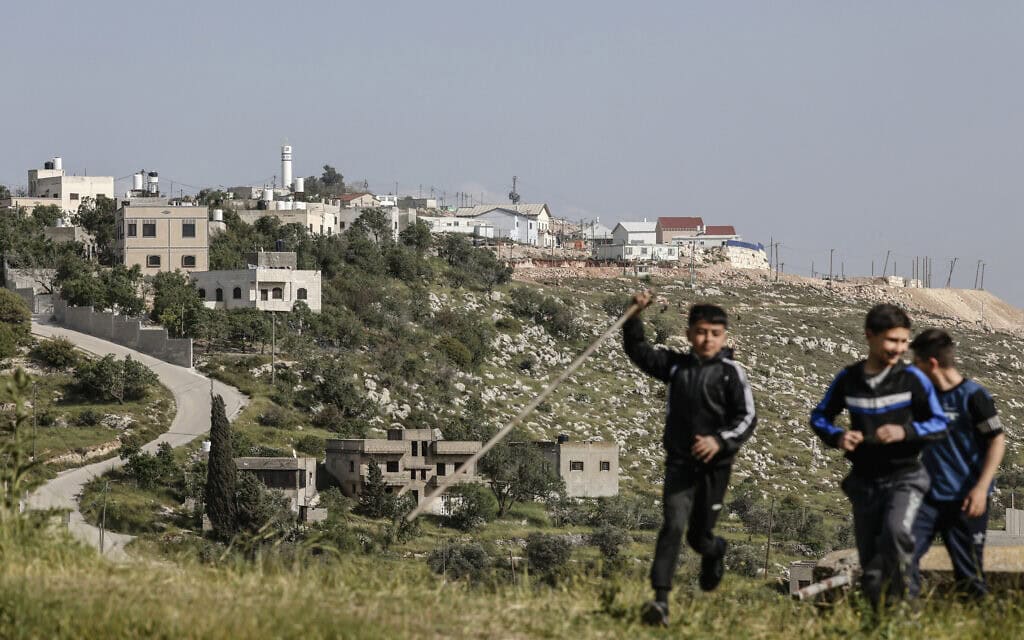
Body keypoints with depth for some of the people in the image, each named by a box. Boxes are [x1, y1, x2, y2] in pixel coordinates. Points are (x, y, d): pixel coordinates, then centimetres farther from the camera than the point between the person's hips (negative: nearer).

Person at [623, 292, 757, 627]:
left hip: (714, 464, -1)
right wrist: (635, 316, 0)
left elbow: (747, 418, -8)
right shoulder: (675, 365, 3)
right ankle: (660, 599, -21)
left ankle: (714, 551, 50)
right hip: (679, 463, 1)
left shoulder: (730, 372, -6)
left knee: (699, 536, 11)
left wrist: (721, 440, -23)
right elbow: (637, 349, 14)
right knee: (673, 525, -17)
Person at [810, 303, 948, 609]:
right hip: (864, 481, 3)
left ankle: (897, 595, -18)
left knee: (896, 530, -32)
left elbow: (940, 424, -2)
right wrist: (837, 437, -9)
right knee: (870, 563, 7)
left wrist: (905, 431, -21)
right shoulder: (848, 379, 1)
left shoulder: (912, 379, -6)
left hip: (904, 477, -3)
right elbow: (820, 416, 14)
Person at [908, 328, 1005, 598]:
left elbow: (998, 441, -10)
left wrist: (981, 488, -17)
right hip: (930, 495, 6)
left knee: (968, 572, -2)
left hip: (965, 501, -6)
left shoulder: (973, 396, -10)